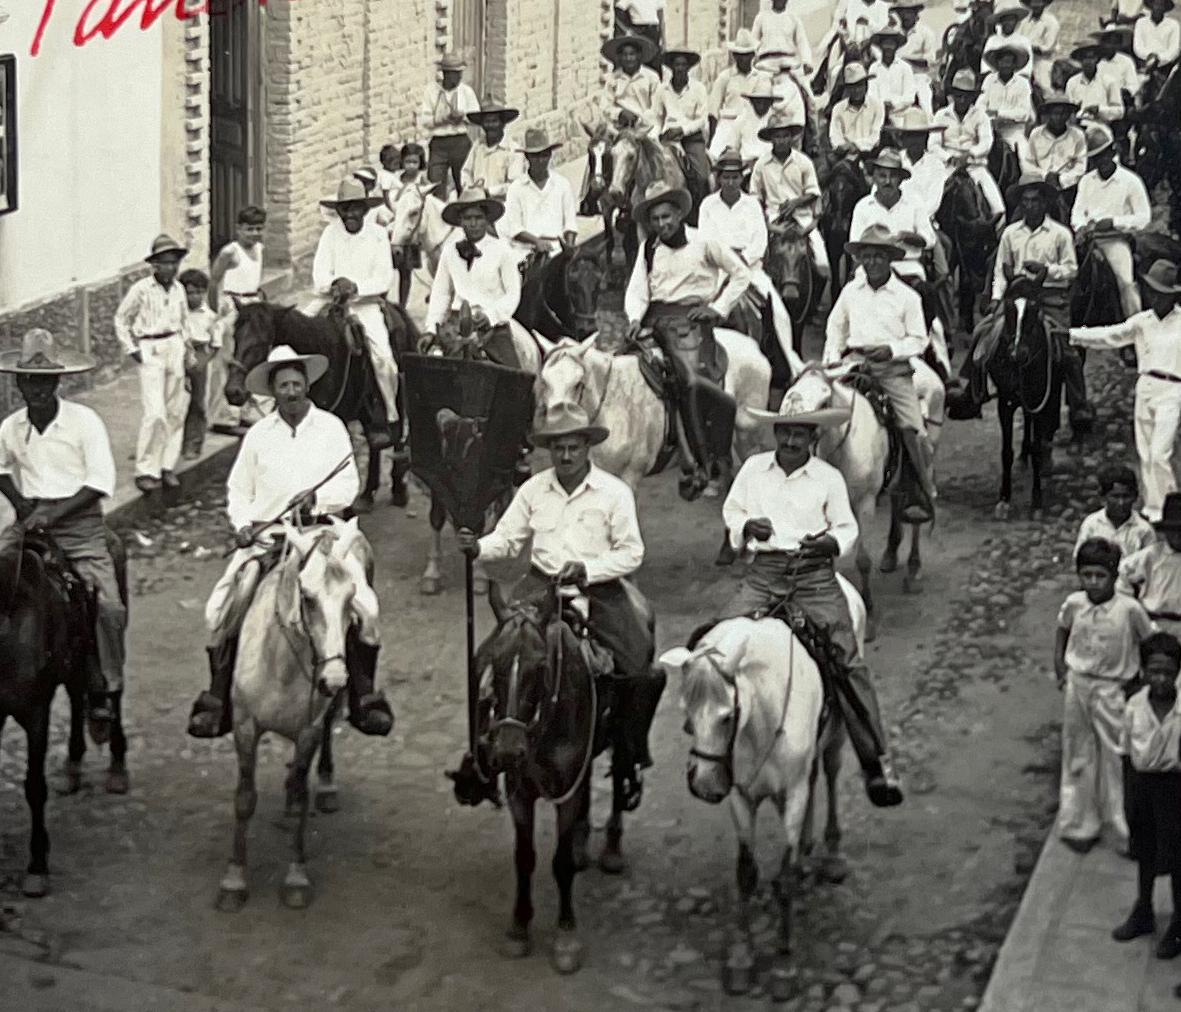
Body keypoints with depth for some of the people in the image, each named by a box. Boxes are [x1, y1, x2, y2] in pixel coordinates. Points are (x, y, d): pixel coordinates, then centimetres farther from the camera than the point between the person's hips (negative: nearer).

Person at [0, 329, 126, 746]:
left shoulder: (84, 421, -5)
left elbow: (101, 483, -8)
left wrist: (53, 513, -16)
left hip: (78, 521, -4)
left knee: (108, 605, -20)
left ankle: (105, 692, -11)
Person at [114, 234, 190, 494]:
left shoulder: (178, 289, 7)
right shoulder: (141, 289, -9)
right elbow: (121, 319, -1)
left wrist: (183, 345, 12)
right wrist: (132, 350, -5)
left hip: (175, 348, 6)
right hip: (150, 352, -6)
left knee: (176, 411, 7)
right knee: (156, 412, -13)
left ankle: (168, 465, 18)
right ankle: (146, 471, -5)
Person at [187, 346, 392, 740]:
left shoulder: (331, 427, 6)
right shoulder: (258, 435, 8)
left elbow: (348, 485, 1)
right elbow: (237, 490, 13)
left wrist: (317, 498, -17)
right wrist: (243, 523, -5)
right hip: (264, 534, 1)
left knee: (363, 605, -18)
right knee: (221, 609, -14)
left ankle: (363, 696, -2)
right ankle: (217, 698, -1)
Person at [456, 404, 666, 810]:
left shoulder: (614, 492, -3)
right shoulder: (534, 489, 6)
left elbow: (631, 553, -4)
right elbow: (508, 538, 7)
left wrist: (587, 570, -18)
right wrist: (478, 547, -15)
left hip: (599, 587, -2)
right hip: (543, 584, 2)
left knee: (636, 667, -17)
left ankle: (630, 760, 1)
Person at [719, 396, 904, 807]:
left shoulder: (829, 478, 5)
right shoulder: (753, 468, 9)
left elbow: (847, 528, 9)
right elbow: (731, 510, 18)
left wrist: (832, 542, -13)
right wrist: (747, 526, -4)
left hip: (814, 574, -2)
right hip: (764, 572, 2)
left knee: (845, 659, -13)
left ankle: (876, 762, -10)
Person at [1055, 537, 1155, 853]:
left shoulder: (1129, 608, -15)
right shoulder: (1073, 604, -5)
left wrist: (1139, 679, -3)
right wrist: (1059, 664, 7)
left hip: (1112, 689, -3)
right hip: (1077, 685, 3)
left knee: (1118, 760, 0)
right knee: (1079, 757, 13)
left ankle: (1127, 832, 11)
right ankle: (1079, 826, 26)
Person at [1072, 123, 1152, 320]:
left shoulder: (1130, 181, 0)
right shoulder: (1087, 180, 16)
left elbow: (1144, 217, -1)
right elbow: (1078, 210, 13)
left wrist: (1114, 222, -13)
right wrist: (1080, 226, -11)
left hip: (1116, 239, -4)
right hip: (1089, 239, 4)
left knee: (1125, 282, -23)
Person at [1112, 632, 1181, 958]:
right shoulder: (1134, 706, -9)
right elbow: (1128, 754, 2)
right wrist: (1128, 798, 5)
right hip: (1142, 782, 3)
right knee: (1145, 852, 21)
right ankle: (1143, 913, 40)